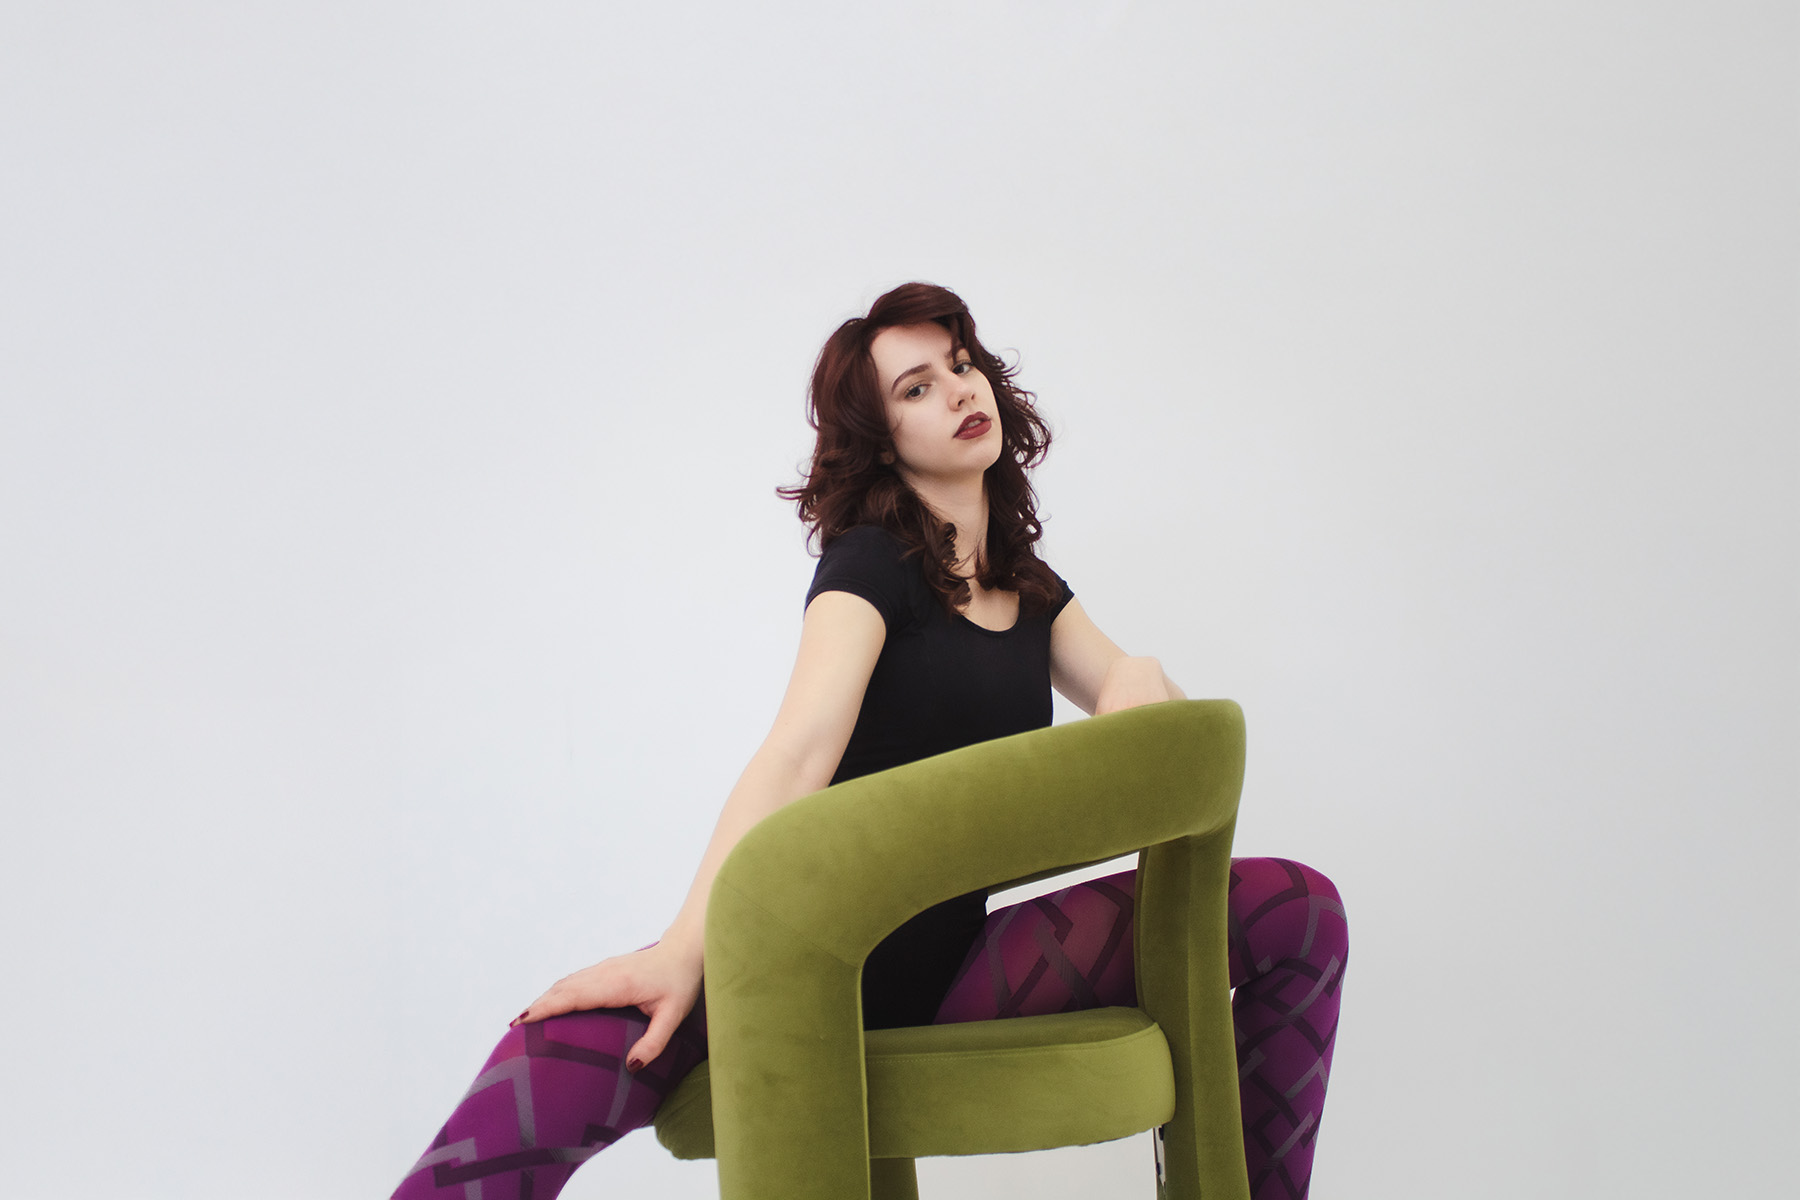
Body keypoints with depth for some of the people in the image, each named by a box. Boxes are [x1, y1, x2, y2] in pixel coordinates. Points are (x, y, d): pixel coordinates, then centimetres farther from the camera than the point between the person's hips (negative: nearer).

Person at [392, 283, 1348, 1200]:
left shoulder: (1028, 587, 16)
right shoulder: (872, 561, -2)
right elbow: (799, 751, -17)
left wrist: (1142, 682, -10)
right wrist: (683, 950, -30)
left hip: (953, 968, 6)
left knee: (1295, 911, -9)